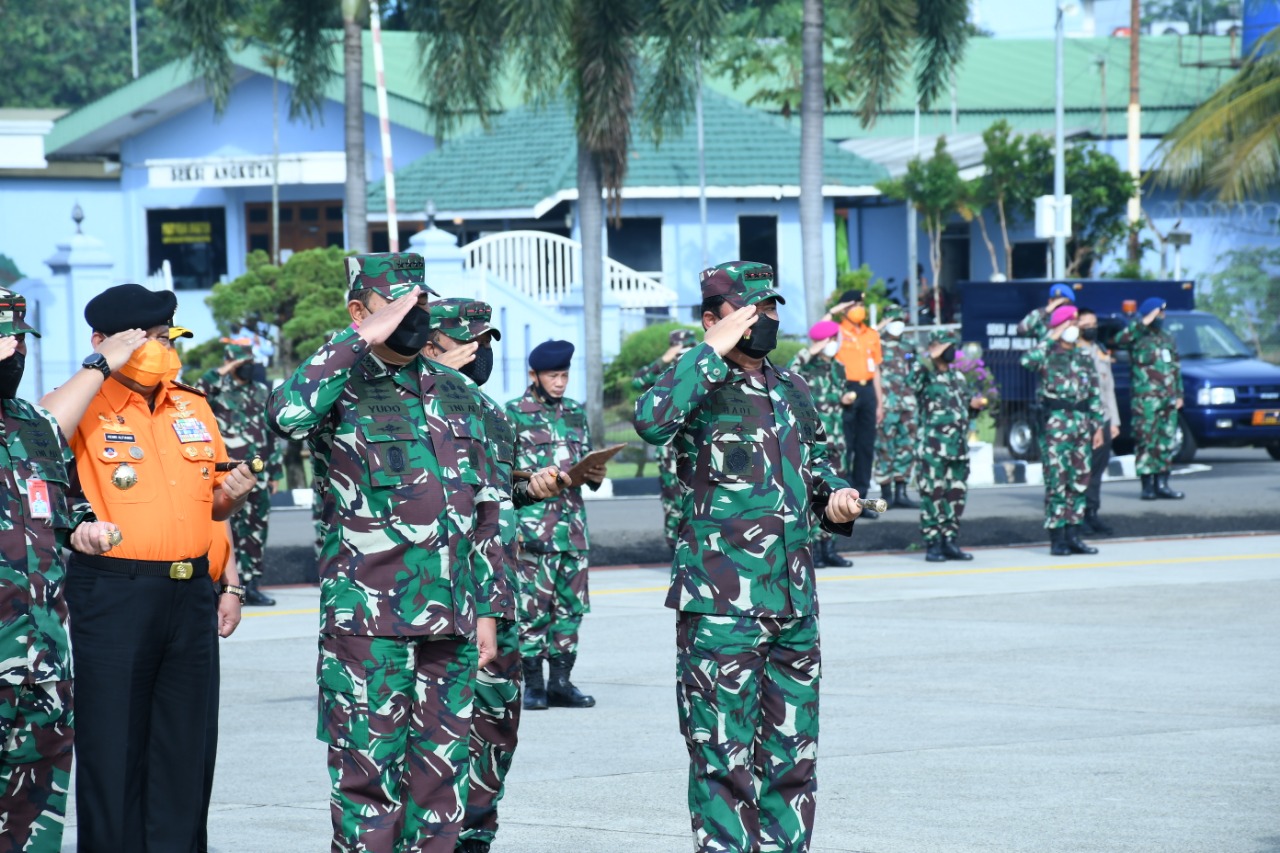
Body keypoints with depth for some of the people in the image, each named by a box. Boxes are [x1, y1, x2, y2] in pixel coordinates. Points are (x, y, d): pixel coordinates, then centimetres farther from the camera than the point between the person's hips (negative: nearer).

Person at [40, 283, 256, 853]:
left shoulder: (192, 406, 15)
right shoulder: (89, 405, -3)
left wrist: (234, 492, 3)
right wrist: (101, 367, -20)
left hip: (190, 593, 6)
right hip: (112, 595, -6)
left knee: (184, 752, 9)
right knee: (112, 750, -3)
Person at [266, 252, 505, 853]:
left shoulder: (458, 394, 14)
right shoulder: (342, 387, -2)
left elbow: (483, 513, 18)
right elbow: (287, 413, -27)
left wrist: (486, 609, 14)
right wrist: (362, 341, -21)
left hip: (451, 622, 5)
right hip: (368, 619, -5)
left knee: (442, 770, 8)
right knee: (369, 769, -4)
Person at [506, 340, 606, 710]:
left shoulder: (576, 413, 16)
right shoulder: (513, 414, -1)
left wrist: (594, 475, -1)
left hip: (573, 525, 5)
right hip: (533, 526, -5)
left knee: (570, 606, 5)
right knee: (533, 607, -5)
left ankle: (560, 682, 12)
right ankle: (533, 683, 1)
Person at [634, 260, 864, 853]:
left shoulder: (792, 390, 16)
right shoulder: (699, 385, -5)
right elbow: (653, 421, -28)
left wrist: (836, 497, 8)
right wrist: (714, 352, -21)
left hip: (795, 603, 7)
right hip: (720, 603, -7)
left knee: (791, 755, 11)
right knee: (724, 756, -6)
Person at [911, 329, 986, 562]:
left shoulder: (958, 377, 18)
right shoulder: (926, 375, -4)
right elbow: (911, 383, -28)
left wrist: (974, 405, 6)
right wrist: (929, 359, -22)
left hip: (959, 446, 7)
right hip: (933, 447, -7)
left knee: (956, 495, 9)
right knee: (933, 495, -6)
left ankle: (950, 541, 17)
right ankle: (932, 544, -3)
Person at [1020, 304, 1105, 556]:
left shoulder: (1084, 357, 14)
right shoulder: (1048, 355, -3)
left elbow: (1094, 392, 17)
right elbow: (1028, 360, -27)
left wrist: (1098, 424, 12)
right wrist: (1052, 338, -18)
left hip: (1082, 423, 6)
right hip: (1057, 424, -6)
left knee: (1080, 481, 6)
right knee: (1057, 481, -7)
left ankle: (1073, 535, 12)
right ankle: (1057, 538, -4)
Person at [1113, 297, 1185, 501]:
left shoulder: (1168, 339, 20)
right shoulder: (1139, 337, -2)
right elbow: (1121, 339, -25)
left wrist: (1179, 394, 19)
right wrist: (1144, 323, -23)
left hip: (1168, 400, 7)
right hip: (1145, 398, -6)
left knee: (1166, 442, 6)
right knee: (1146, 442, -6)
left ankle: (1161, 484, 11)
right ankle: (1147, 485, -2)